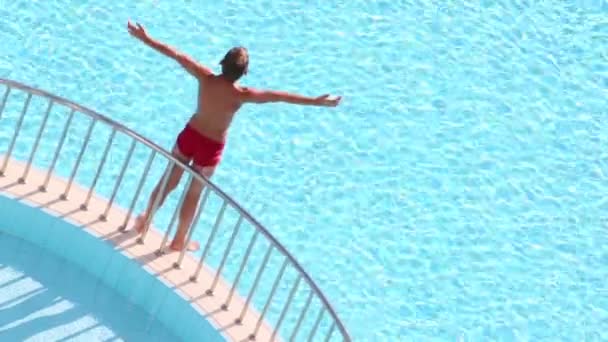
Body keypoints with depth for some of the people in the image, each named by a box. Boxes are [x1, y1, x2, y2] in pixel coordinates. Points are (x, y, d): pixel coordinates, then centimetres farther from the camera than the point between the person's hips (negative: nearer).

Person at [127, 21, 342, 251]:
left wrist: (145, 38, -5)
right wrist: (318, 101, -23)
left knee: (169, 181, 21)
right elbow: (282, 97, -26)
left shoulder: (205, 78, -21)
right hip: (210, 147, -2)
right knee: (194, 193, 17)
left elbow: (176, 54, -15)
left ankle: (145, 220, 33)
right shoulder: (241, 95, -28)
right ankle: (179, 241, 33)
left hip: (189, 135, 2)